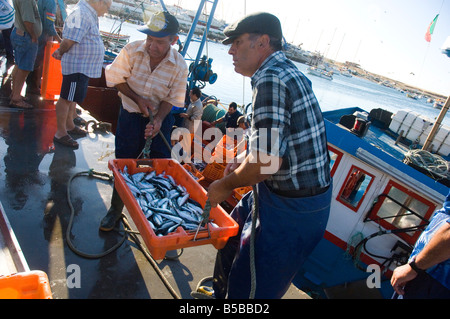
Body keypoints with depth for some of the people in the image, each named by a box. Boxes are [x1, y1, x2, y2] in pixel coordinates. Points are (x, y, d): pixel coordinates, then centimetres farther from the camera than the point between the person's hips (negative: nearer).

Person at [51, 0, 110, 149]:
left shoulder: (90, 14, 13)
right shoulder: (81, 14, -20)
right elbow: (68, 41, -22)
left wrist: (61, 51, 6)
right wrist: (61, 53, -4)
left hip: (84, 66, 10)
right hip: (77, 66, -10)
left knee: (73, 98, 20)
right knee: (66, 98, -1)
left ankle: (69, 125, 36)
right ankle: (60, 133, 9)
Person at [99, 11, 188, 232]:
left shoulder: (180, 66, -16)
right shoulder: (131, 51, -16)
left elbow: (172, 99, -11)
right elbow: (116, 79, -6)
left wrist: (158, 120, -27)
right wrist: (138, 99, -18)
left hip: (160, 117, 0)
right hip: (130, 113, 0)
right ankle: (115, 209, 24)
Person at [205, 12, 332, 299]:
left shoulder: (270, 79, -23)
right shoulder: (289, 72, 9)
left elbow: (267, 160, -31)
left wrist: (227, 184, -14)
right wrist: (244, 162, 9)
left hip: (291, 209, -11)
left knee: (250, 289, 7)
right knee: (233, 233, 30)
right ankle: (222, 291, 55)